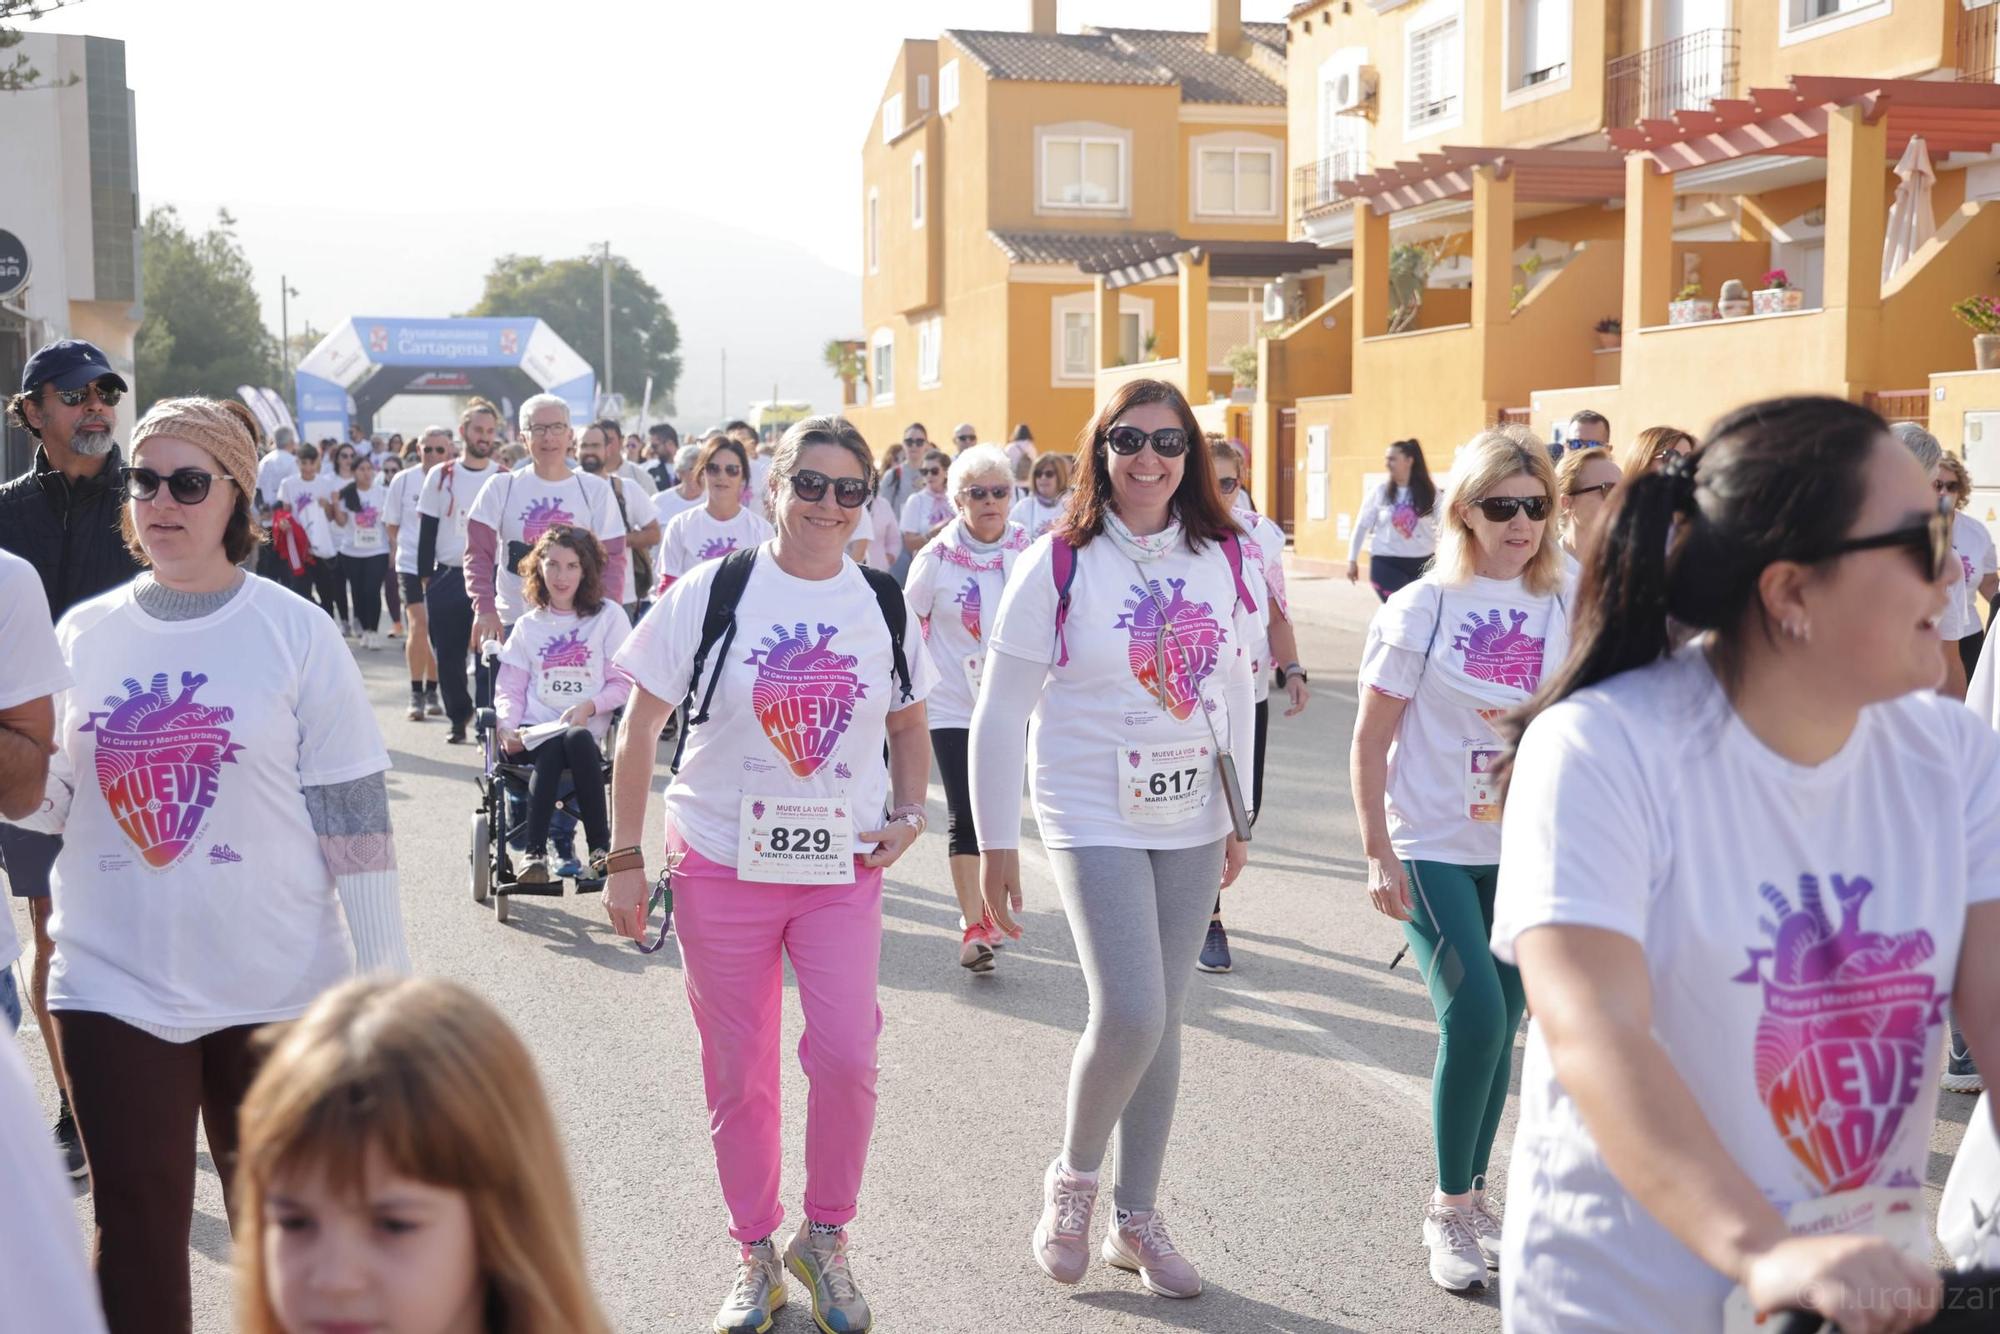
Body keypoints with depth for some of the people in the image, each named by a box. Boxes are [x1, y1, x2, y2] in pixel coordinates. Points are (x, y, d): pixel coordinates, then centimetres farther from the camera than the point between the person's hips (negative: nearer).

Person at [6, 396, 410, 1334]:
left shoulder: (295, 633, -5)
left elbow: (353, 820, -6)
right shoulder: (83, 634, 3)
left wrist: (384, 976, -7)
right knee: (136, 1228, 9)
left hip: (278, 986, -2)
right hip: (113, 986, 2)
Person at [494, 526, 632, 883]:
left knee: (576, 740, -38)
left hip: (586, 731, -1)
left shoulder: (608, 616, 10)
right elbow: (509, 689, 15)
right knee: (553, 749, -36)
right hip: (535, 730, 1)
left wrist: (590, 706, -14)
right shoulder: (528, 626, 19)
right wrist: (508, 726, -6)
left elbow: (624, 684, 5)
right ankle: (535, 851, -34)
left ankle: (600, 847, -30)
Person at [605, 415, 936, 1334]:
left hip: (843, 868, 1)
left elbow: (908, 724, 18)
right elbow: (640, 728, -2)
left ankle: (825, 1239, 16)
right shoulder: (709, 595, -6)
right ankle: (755, 1255, 27)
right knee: (738, 1076, 7)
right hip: (722, 864, -1)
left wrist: (909, 814, 1)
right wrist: (625, 859, -4)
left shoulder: (885, 606, 3)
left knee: (846, 1058, -9)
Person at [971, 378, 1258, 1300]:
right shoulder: (1060, 565, -10)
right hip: (1094, 821, -4)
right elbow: (999, 713, -6)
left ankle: (1136, 1218, 24)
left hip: (1191, 823, 4)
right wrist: (995, 844, -6)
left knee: (1161, 1021, 9)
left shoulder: (1225, 559, 2)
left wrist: (1238, 817, 14)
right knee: (1130, 1015, -14)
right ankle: (1072, 1177, 14)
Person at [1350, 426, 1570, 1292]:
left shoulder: (1561, 610, 2)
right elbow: (1370, 741, -6)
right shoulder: (1423, 608, -7)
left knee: (1500, 1023, 9)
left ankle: (1470, 1197, 26)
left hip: (1525, 851, 4)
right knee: (1474, 1017, -14)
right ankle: (1449, 1209, 4)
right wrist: (1377, 854, -11)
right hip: (1435, 848, -4)